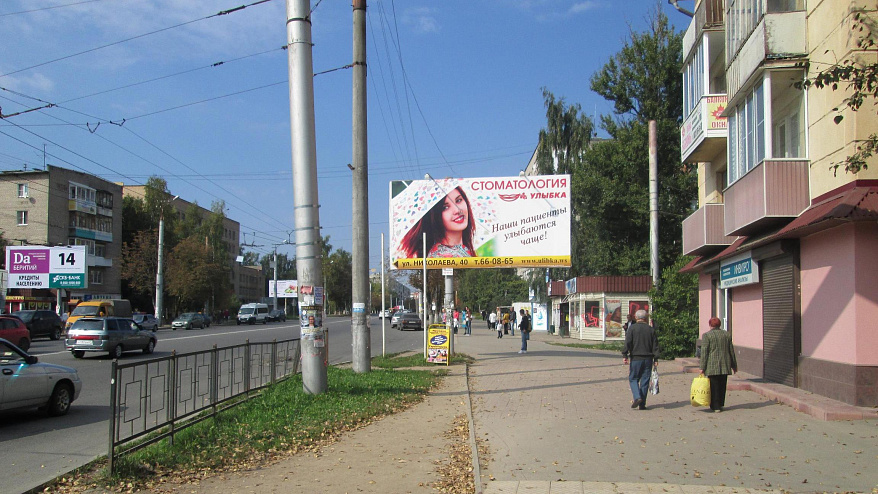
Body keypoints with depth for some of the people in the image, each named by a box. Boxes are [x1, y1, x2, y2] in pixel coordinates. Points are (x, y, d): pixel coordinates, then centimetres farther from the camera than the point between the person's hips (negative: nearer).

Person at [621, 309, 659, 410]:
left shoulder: (632, 328, -3)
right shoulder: (651, 329, 6)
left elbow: (627, 343, -11)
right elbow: (655, 346, 7)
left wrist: (624, 356, -10)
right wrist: (656, 359, 10)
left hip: (636, 358, -3)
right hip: (648, 359, 3)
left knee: (633, 379, 8)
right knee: (645, 381, 7)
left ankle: (637, 397, -14)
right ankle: (642, 404, 8)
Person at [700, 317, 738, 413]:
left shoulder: (706, 335, -5)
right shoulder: (727, 334, 8)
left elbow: (704, 352, -9)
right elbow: (731, 351, 12)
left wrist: (702, 367, -7)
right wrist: (734, 365, 19)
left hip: (712, 365, -4)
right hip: (725, 365, 4)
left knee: (714, 386, 0)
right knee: (722, 386, 13)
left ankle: (716, 407, -1)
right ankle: (721, 404, 18)